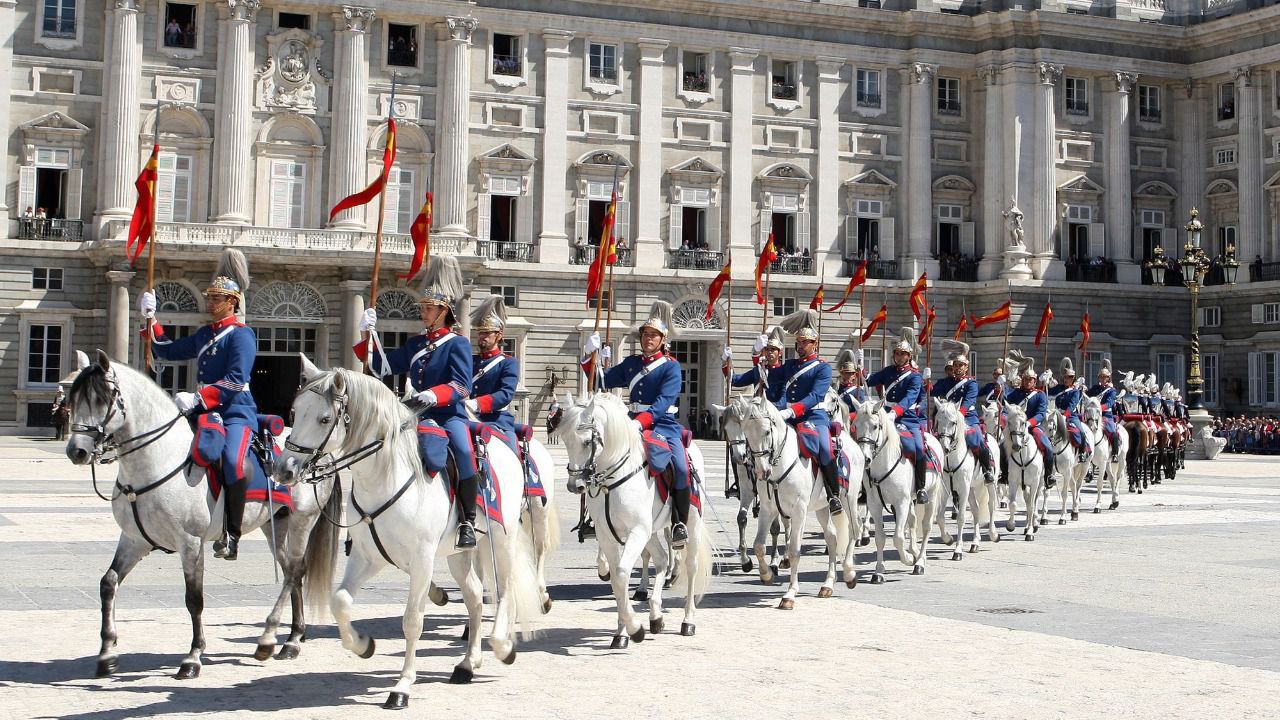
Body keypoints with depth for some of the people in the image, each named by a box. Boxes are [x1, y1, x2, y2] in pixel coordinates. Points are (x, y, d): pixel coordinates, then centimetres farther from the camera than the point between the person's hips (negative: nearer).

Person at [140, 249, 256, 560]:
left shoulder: (241, 335, -6)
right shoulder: (204, 334, 19)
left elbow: (236, 380, -17)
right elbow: (168, 350, 31)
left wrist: (198, 397, -25)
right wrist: (150, 318, 25)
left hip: (237, 412, -9)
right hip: (206, 412, 9)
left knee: (233, 461, -33)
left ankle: (232, 534, -22)